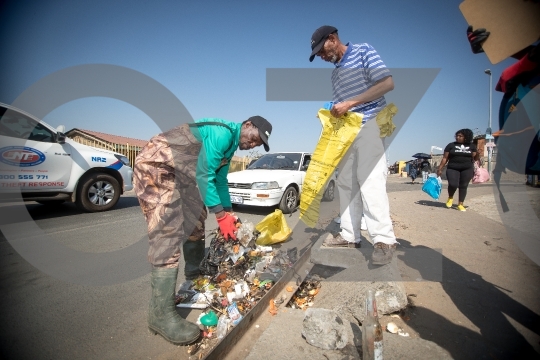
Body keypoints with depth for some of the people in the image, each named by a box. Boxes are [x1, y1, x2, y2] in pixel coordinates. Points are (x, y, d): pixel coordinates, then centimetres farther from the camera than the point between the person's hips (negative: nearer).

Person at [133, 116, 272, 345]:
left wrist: (229, 212, 20)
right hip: (155, 166, -11)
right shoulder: (223, 133, -18)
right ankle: (161, 315, -12)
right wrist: (221, 215, -16)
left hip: (177, 171, 11)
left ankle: (195, 271, 38)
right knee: (169, 234, -18)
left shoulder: (231, 144, 13)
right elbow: (204, 175, -20)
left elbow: (220, 180, 20)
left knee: (195, 218, 16)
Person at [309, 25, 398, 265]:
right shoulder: (335, 73, 22)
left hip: (369, 126, -7)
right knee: (346, 183, 3)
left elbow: (387, 84, -10)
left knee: (370, 182, -15)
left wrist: (349, 103, -16)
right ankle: (349, 235, 9)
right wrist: (332, 113, 1)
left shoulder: (363, 52, 2)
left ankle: (384, 239, -8)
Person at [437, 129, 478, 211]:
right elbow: (445, 158, 3)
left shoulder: (471, 146, 9)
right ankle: (450, 197, 11)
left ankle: (460, 204, 10)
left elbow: (475, 158, 10)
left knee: (463, 186, 2)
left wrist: (478, 153, -12)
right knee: (453, 184, -18)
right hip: (453, 169, -2)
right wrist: (440, 169, -2)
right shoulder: (451, 145, 4)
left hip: (467, 169, 2)